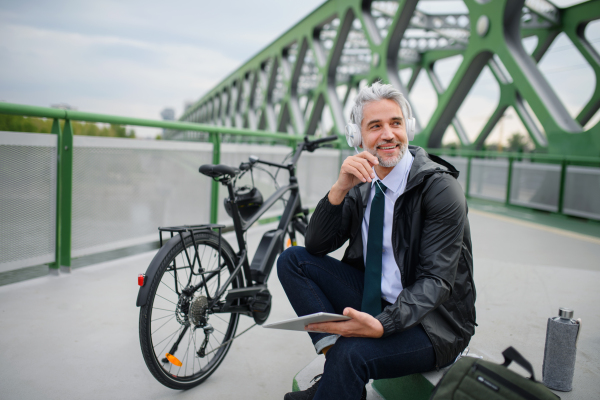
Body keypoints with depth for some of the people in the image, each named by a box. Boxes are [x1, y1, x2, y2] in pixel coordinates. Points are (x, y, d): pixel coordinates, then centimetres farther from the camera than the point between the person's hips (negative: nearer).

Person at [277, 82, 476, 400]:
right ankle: (331, 347, -12)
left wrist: (382, 325, -35)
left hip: (431, 322, -6)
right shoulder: (363, 183, 1)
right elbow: (316, 245, -3)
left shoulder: (440, 188, -16)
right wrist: (340, 188, -19)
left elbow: (435, 281, -20)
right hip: (373, 303, 6)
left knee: (351, 352, -34)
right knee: (292, 259, -7)